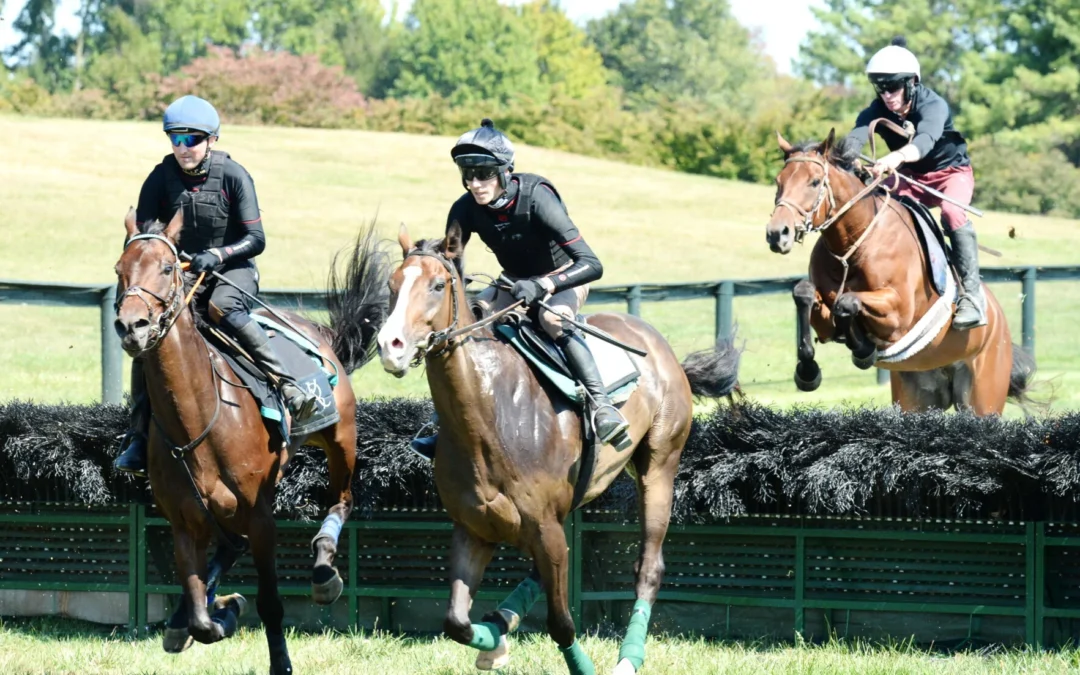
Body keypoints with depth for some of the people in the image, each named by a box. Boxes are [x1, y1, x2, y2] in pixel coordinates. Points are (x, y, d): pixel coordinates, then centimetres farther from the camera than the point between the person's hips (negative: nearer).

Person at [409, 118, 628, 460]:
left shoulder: (536, 198, -33)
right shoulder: (466, 209, -18)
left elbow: (591, 264, -38)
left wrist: (541, 286, -52)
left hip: (564, 279, -6)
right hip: (516, 283, 6)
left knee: (551, 317, -38)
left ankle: (602, 405, -39)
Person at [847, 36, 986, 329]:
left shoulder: (934, 106, -28)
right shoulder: (877, 111, -15)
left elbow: (925, 140, -49)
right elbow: (858, 135, -34)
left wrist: (896, 157, -70)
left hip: (950, 171, -5)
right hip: (909, 178, 5)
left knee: (951, 211, -35)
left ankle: (972, 293, -32)